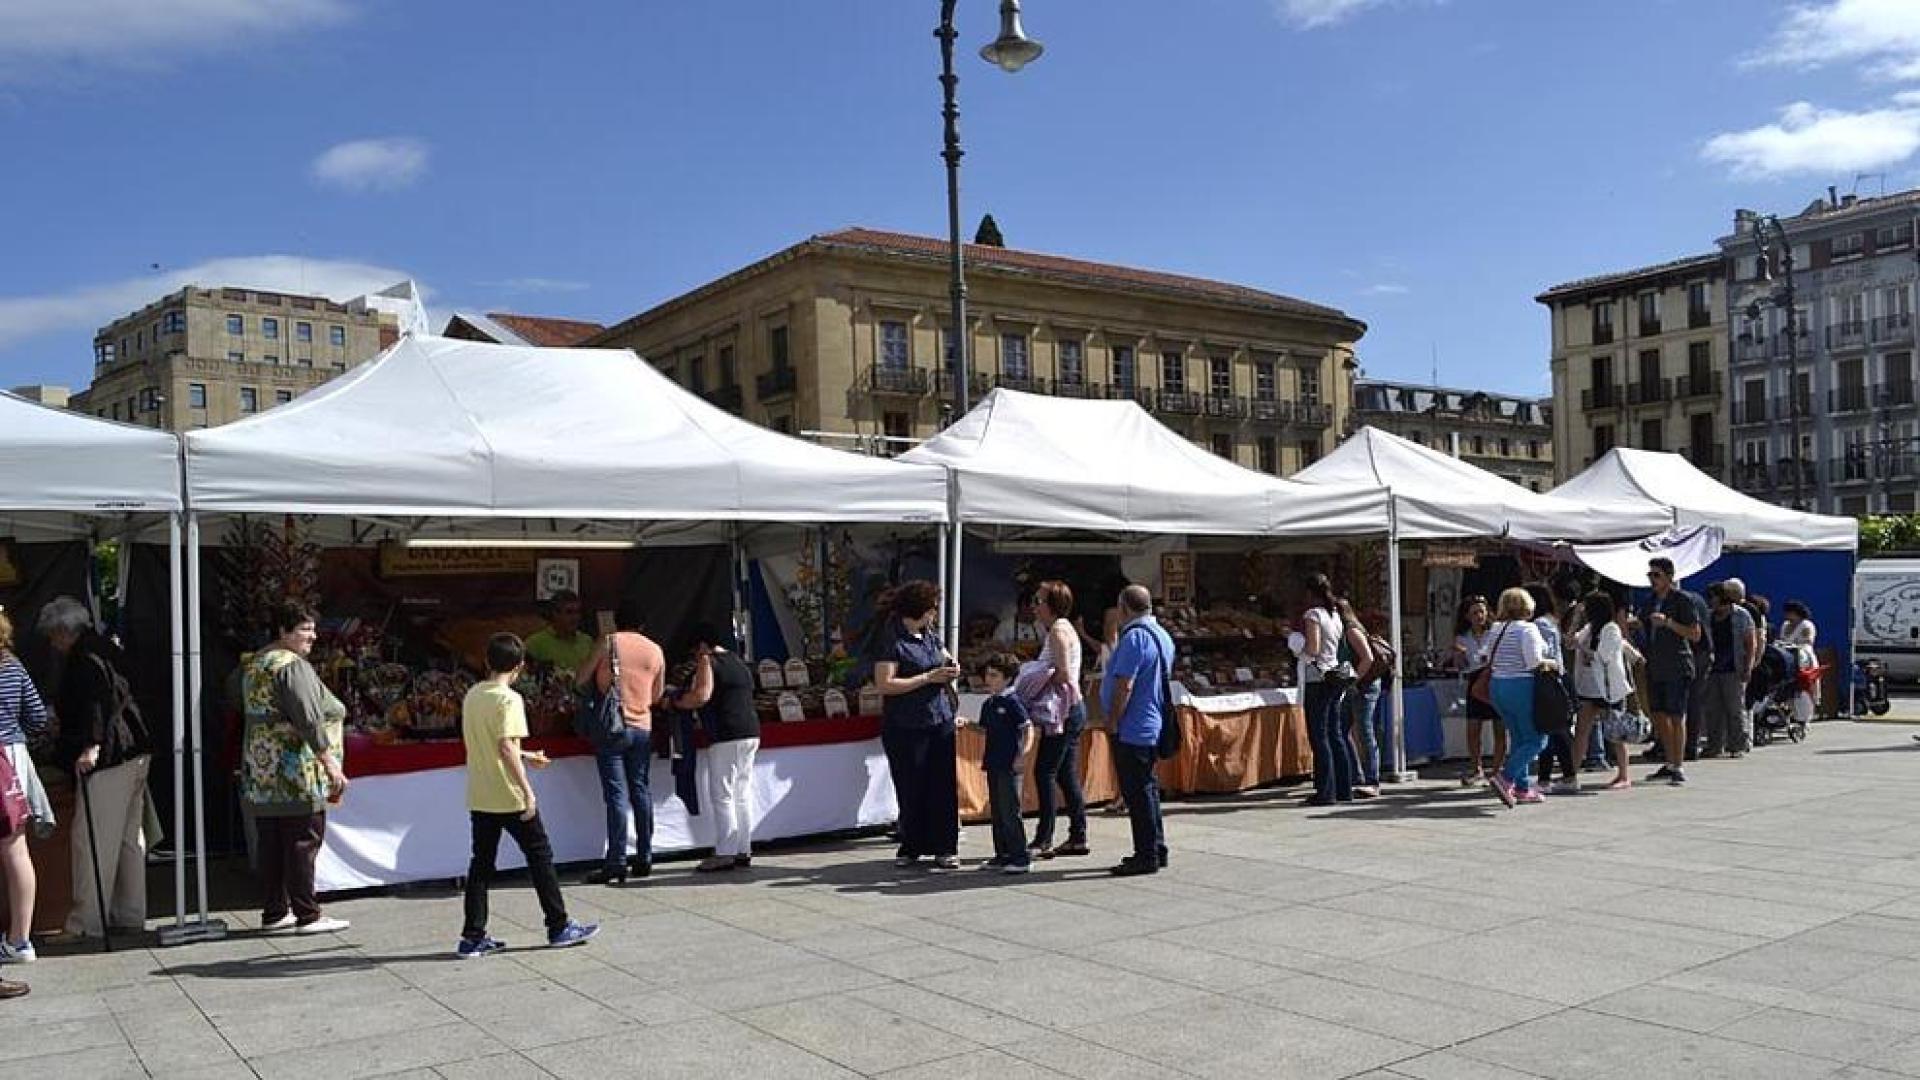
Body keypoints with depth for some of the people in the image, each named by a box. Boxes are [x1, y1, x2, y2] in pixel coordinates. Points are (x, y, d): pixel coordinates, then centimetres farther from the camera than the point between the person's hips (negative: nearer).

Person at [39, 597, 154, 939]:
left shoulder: (83, 658, -10)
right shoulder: (105, 649, 18)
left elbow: (99, 701, -23)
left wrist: (92, 745, -30)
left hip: (106, 760, -10)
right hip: (135, 755, 10)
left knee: (93, 838, -6)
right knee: (129, 837, 13)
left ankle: (87, 921, -3)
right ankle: (130, 914, 20)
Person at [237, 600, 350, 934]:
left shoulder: (252, 664, 15)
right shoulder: (293, 666, -14)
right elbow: (309, 719, -19)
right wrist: (332, 765, -18)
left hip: (260, 771, 9)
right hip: (294, 772, -9)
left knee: (271, 844, 12)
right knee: (302, 843, -4)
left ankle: (274, 913, 18)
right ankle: (307, 916, 0)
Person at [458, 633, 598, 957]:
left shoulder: (472, 696, 8)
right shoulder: (509, 699, -15)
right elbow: (506, 748, -24)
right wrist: (527, 790, -21)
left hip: (479, 796, 7)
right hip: (510, 796, -7)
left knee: (481, 862, 11)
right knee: (540, 856, 5)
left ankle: (473, 937, 11)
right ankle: (559, 927, 11)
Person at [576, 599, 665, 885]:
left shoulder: (607, 643, -5)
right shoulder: (655, 651, 6)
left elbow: (580, 679, -1)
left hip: (612, 727, -4)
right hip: (643, 727, 4)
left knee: (617, 795, -6)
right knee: (641, 791, 12)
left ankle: (616, 863, -7)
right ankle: (644, 858, 16)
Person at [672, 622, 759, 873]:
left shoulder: (707, 661, -6)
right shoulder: (737, 660, 19)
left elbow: (702, 695, -19)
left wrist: (675, 702, -4)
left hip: (726, 737, -9)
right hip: (751, 732, 9)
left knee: (721, 796, -4)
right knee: (742, 794, 11)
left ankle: (725, 854, -4)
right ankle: (744, 851, 14)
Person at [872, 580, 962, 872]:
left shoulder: (930, 637, 12)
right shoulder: (892, 643, -10)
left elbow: (947, 659, 28)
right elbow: (884, 685, -19)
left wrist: (952, 667, 3)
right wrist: (928, 678, -17)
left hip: (940, 721, 6)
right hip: (906, 727, -6)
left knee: (943, 787, 3)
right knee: (911, 790, 2)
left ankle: (943, 849, 10)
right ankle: (910, 849, 16)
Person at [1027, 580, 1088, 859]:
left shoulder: (1059, 630, -13)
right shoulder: (1063, 628, 17)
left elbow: (1063, 674, -21)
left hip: (1064, 709, -10)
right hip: (1072, 709, 10)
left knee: (1045, 772, -7)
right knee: (1067, 775, 11)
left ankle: (1044, 840, -6)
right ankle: (1078, 837, 15)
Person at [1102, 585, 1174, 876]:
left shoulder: (1134, 637, -19)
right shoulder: (1162, 635, 12)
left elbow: (1124, 686, -23)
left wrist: (1114, 722, -13)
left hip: (1132, 730, -10)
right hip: (1153, 727, 10)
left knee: (1137, 792, -3)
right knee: (1147, 789, 17)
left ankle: (1146, 856, 2)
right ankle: (1156, 850, 24)